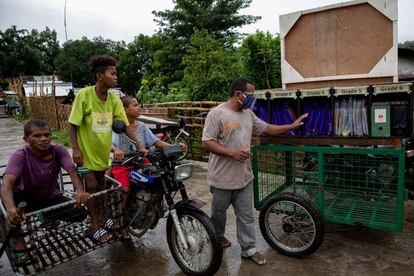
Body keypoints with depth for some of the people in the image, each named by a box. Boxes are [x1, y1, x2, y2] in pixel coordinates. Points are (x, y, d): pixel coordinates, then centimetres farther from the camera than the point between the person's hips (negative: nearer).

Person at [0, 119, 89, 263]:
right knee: (12, 192, -36)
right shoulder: (20, 155, -24)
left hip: (51, 198, 2)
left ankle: (48, 217, 12)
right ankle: (18, 238, -13)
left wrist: (80, 191, -51)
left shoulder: (59, 150, -17)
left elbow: (72, 171, -29)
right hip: (26, 198, -2)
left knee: (80, 213, -21)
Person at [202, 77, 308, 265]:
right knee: (219, 213, 16)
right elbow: (206, 143, -18)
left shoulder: (248, 114, 8)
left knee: (246, 215, 13)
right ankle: (218, 238, 41)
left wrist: (292, 126, 10)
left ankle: (248, 249, 25)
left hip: (244, 177, 6)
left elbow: (266, 129, 17)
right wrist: (232, 153, -25)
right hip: (222, 178, -6)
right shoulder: (217, 113, -15)